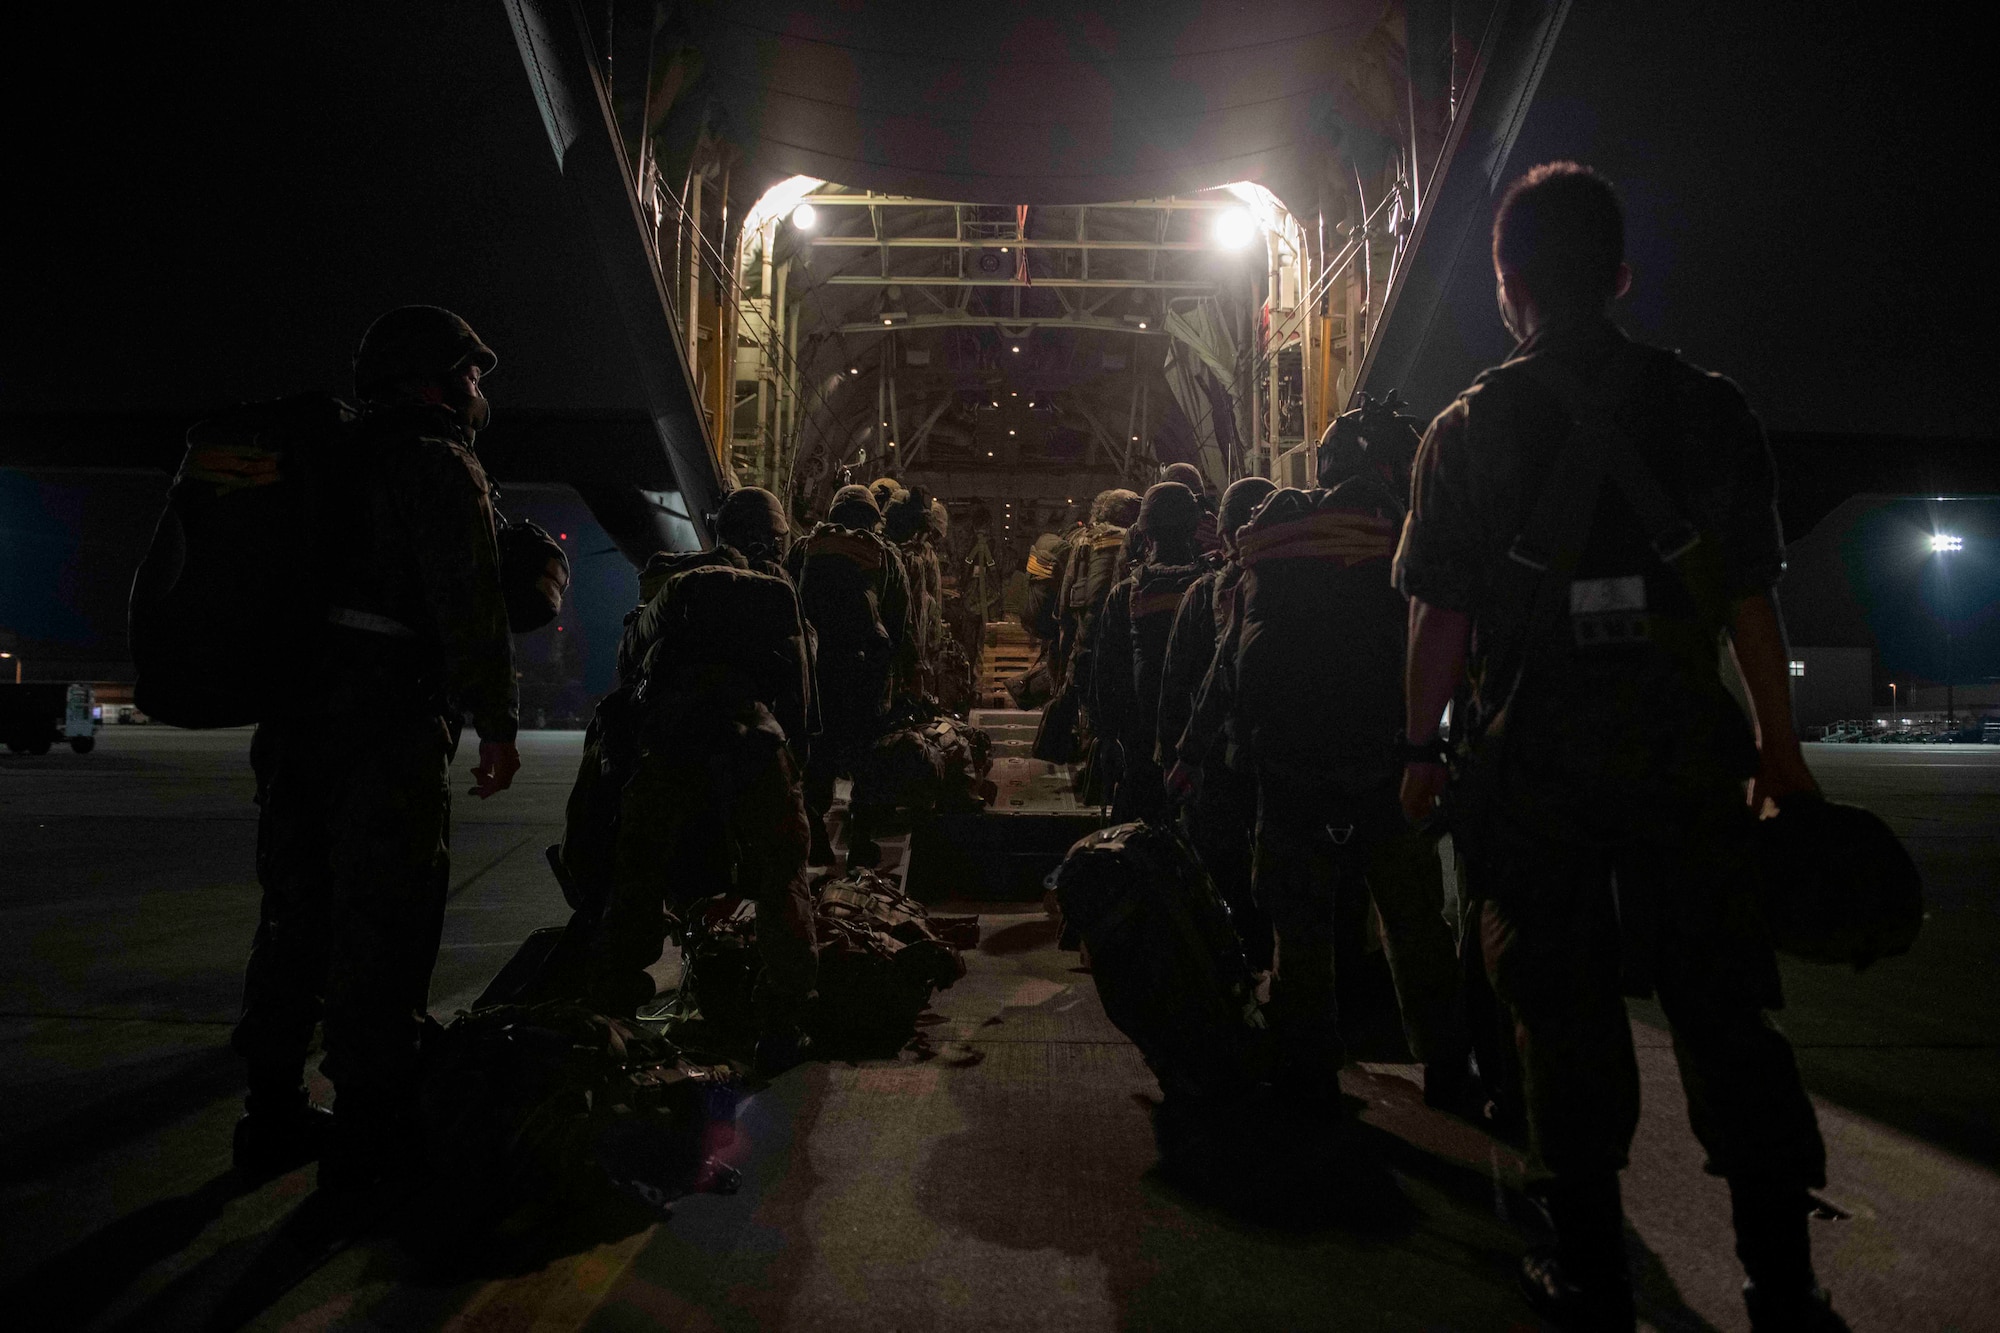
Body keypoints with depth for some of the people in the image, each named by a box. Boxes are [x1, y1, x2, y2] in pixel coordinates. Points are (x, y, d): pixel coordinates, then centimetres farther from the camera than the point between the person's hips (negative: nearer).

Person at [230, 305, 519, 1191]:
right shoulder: (441, 466, -7)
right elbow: (469, 607, -16)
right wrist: (498, 723, -12)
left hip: (296, 719, 9)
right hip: (389, 728, -8)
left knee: (297, 910, 14)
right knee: (383, 921, -3)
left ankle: (273, 1112, 23)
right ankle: (371, 1125, 3)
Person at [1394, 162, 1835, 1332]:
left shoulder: (1469, 426, 0)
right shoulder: (1711, 408, 4)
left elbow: (1442, 613, -3)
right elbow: (1753, 596, 3)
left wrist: (1425, 747, 4)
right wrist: (1780, 739, 12)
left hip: (1537, 744, -1)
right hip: (1683, 739, 1)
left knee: (1566, 1000, 7)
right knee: (1723, 996, 9)